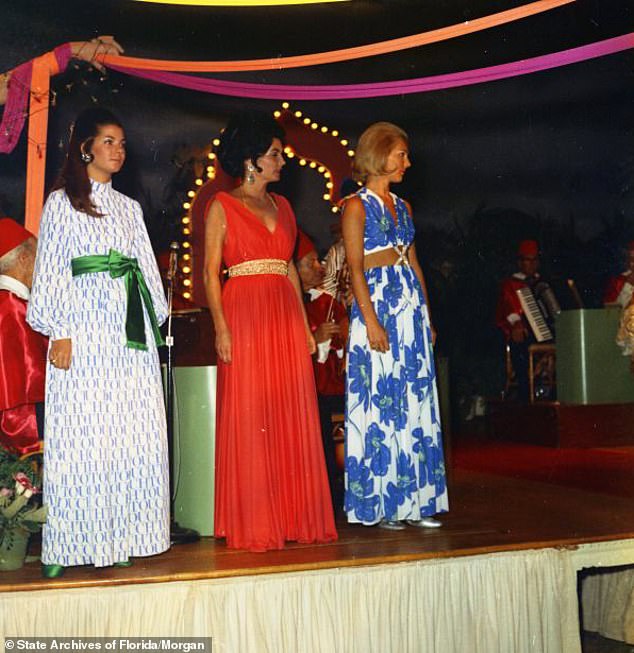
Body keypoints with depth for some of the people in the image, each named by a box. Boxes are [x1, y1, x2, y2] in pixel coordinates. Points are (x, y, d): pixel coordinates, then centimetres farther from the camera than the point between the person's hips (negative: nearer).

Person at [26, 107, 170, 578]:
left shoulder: (130, 207, 19)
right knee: (79, 431, -5)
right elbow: (50, 270, -2)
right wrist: (59, 332, -10)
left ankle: (122, 536, 9)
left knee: (134, 431, 1)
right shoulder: (61, 202, 5)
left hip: (130, 327, 5)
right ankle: (67, 543, 2)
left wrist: (157, 319, 11)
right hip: (84, 323, -5)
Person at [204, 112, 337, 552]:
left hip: (285, 316, 5)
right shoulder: (223, 206, 2)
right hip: (244, 313, -5)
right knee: (248, 418, -3)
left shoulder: (282, 206, 17)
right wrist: (221, 327, -14)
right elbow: (211, 272, -3)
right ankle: (252, 524, 4)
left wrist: (305, 325, 11)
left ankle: (294, 517, 13)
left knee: (293, 416, 5)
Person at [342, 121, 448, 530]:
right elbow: (355, 268, -11)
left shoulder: (403, 206, 17)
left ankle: (414, 500, 13)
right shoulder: (358, 206, -3)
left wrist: (427, 314, 12)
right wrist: (371, 321, -18)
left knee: (415, 402, 6)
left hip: (411, 306, 7)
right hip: (377, 304, -7)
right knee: (380, 402, -4)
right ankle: (379, 506, 4)